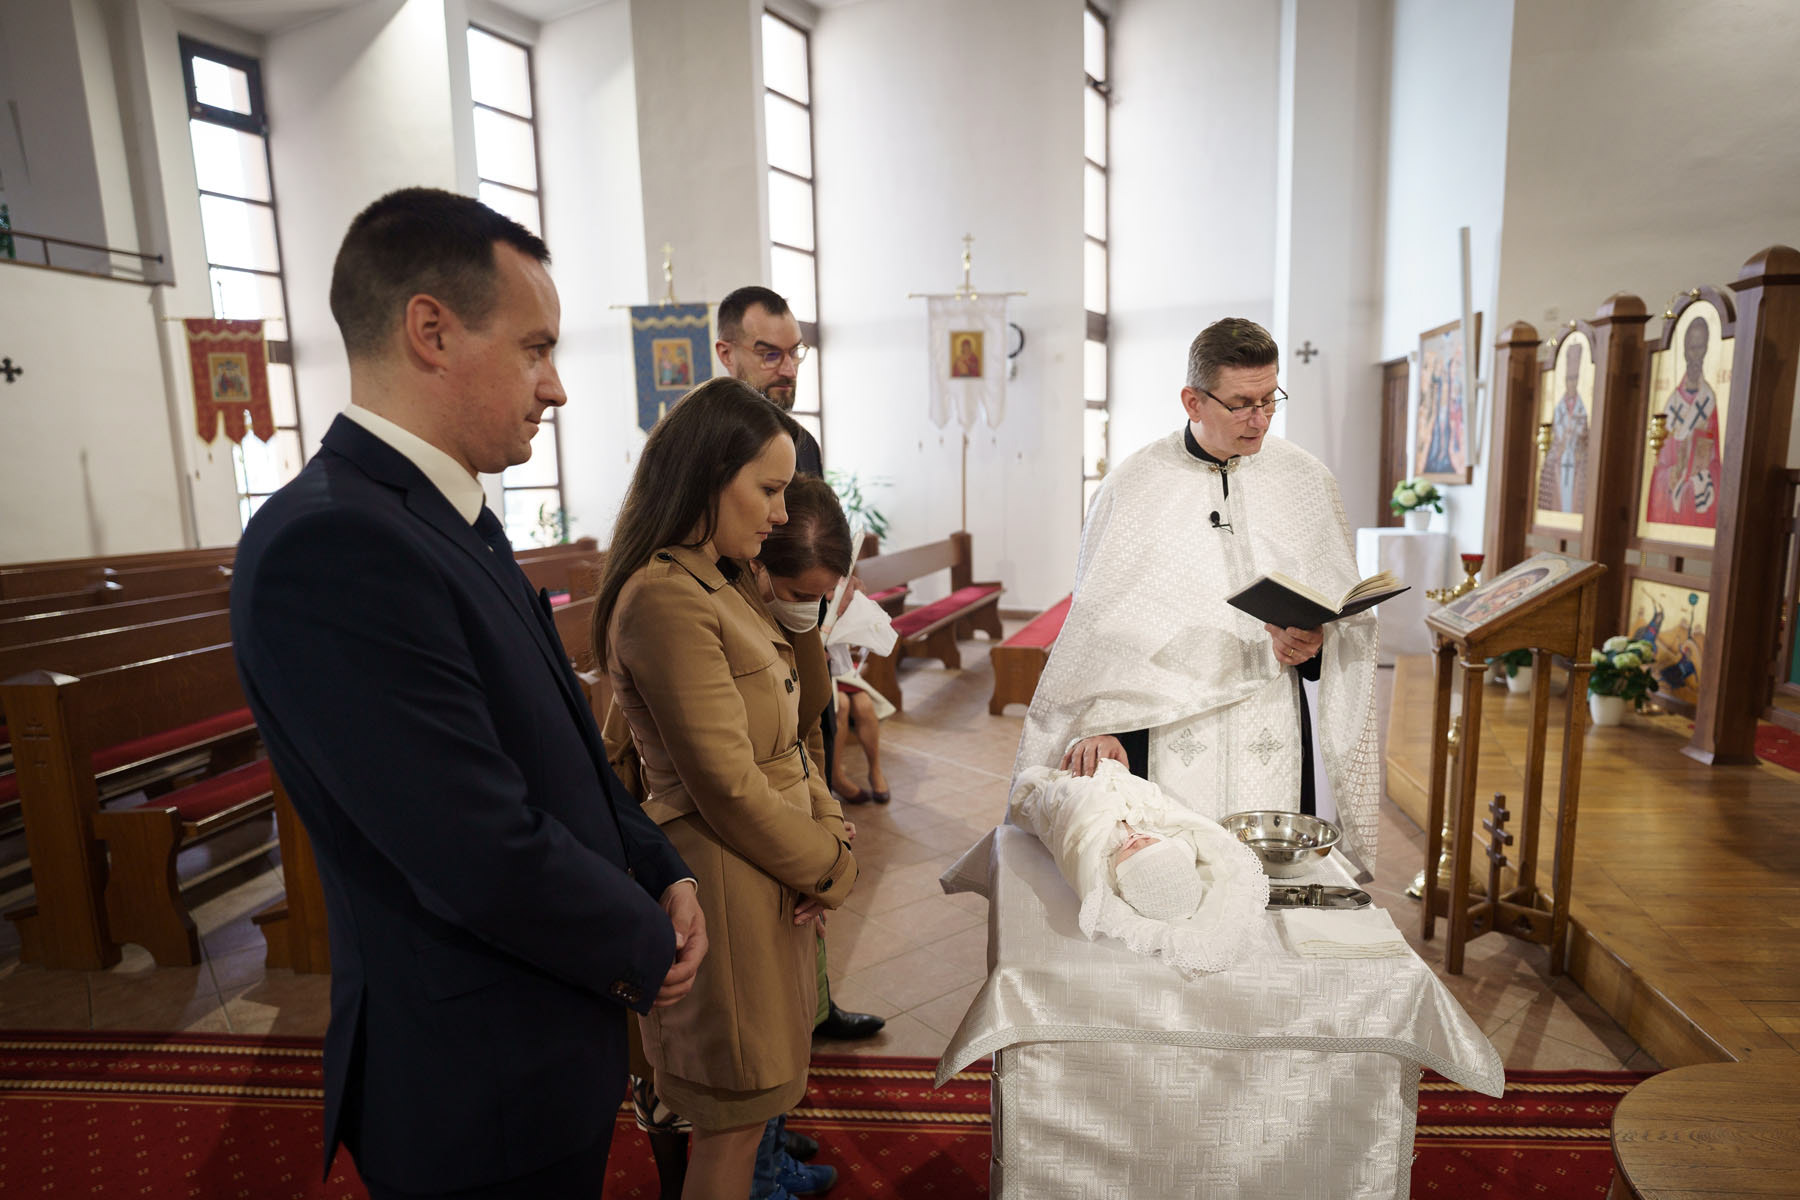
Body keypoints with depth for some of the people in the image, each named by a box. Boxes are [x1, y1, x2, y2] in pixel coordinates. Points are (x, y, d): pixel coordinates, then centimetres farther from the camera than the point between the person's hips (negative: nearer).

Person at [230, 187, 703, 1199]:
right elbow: (490, 861, -30)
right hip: (483, 1087, -8)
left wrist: (660, 871, -2)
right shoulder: (330, 547, -27)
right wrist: (646, 949, -13)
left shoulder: (457, 517, 3)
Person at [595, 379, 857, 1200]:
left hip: (770, 871, 9)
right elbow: (728, 790, -23)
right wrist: (827, 869, -10)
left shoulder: (724, 585, 9)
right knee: (735, 1120, 11)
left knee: (752, 1099, 24)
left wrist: (832, 833, -3)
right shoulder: (663, 599, -23)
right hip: (724, 885, -9)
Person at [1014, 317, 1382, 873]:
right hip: (1164, 736, -2)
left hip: (1270, 739, 2)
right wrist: (1097, 726, -9)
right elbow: (1097, 628, -1)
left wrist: (1309, 646, -11)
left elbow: (1346, 620, 10)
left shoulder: (1306, 482, 5)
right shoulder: (1132, 488, -1)